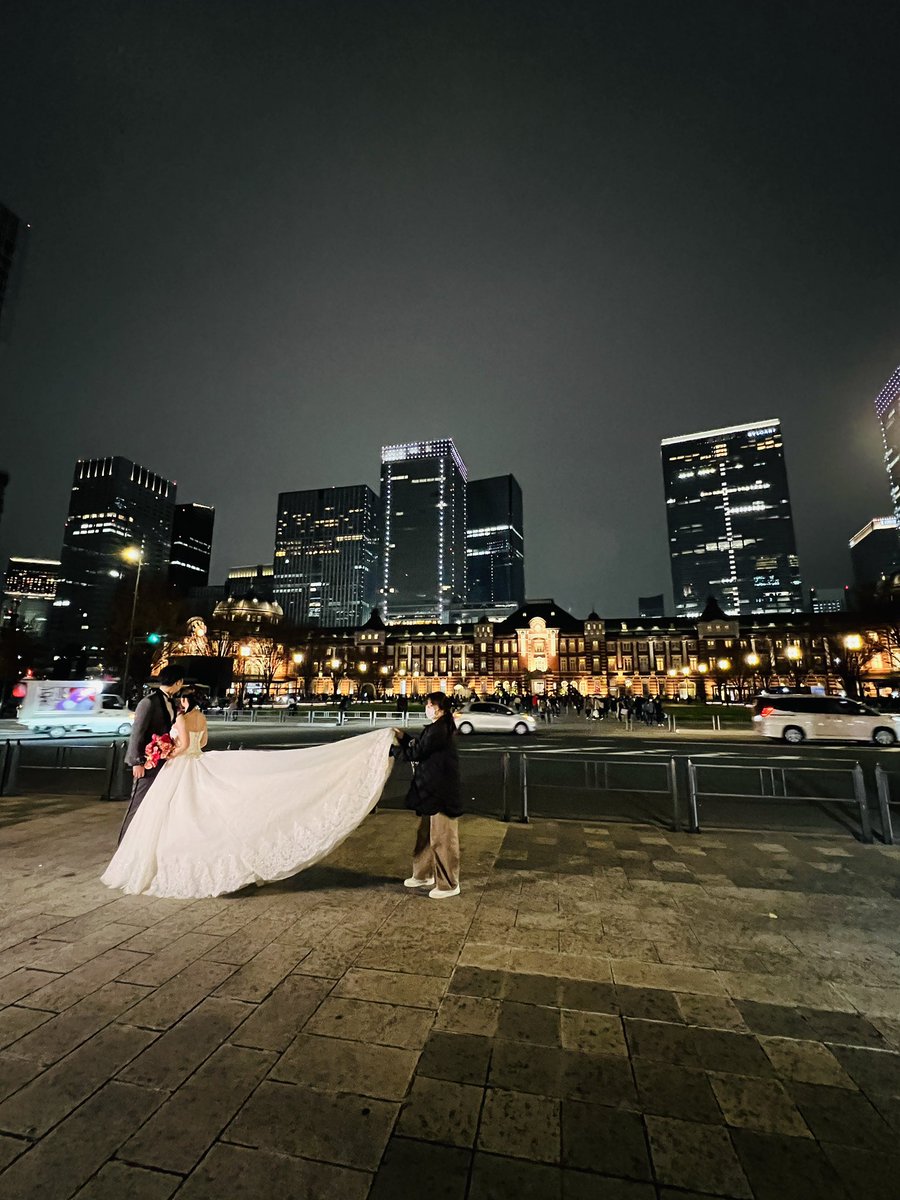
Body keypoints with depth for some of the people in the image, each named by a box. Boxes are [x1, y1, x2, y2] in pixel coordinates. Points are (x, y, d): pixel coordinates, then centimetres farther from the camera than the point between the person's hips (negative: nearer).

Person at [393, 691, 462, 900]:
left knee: (442, 838, 3)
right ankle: (424, 874, 37)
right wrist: (406, 738, 5)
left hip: (441, 792, -11)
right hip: (432, 790, 11)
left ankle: (449, 885, 17)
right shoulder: (440, 728, 10)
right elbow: (421, 749, 15)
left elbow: (416, 753, -18)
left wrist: (400, 741, -2)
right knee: (426, 834, 21)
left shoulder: (438, 730, -22)